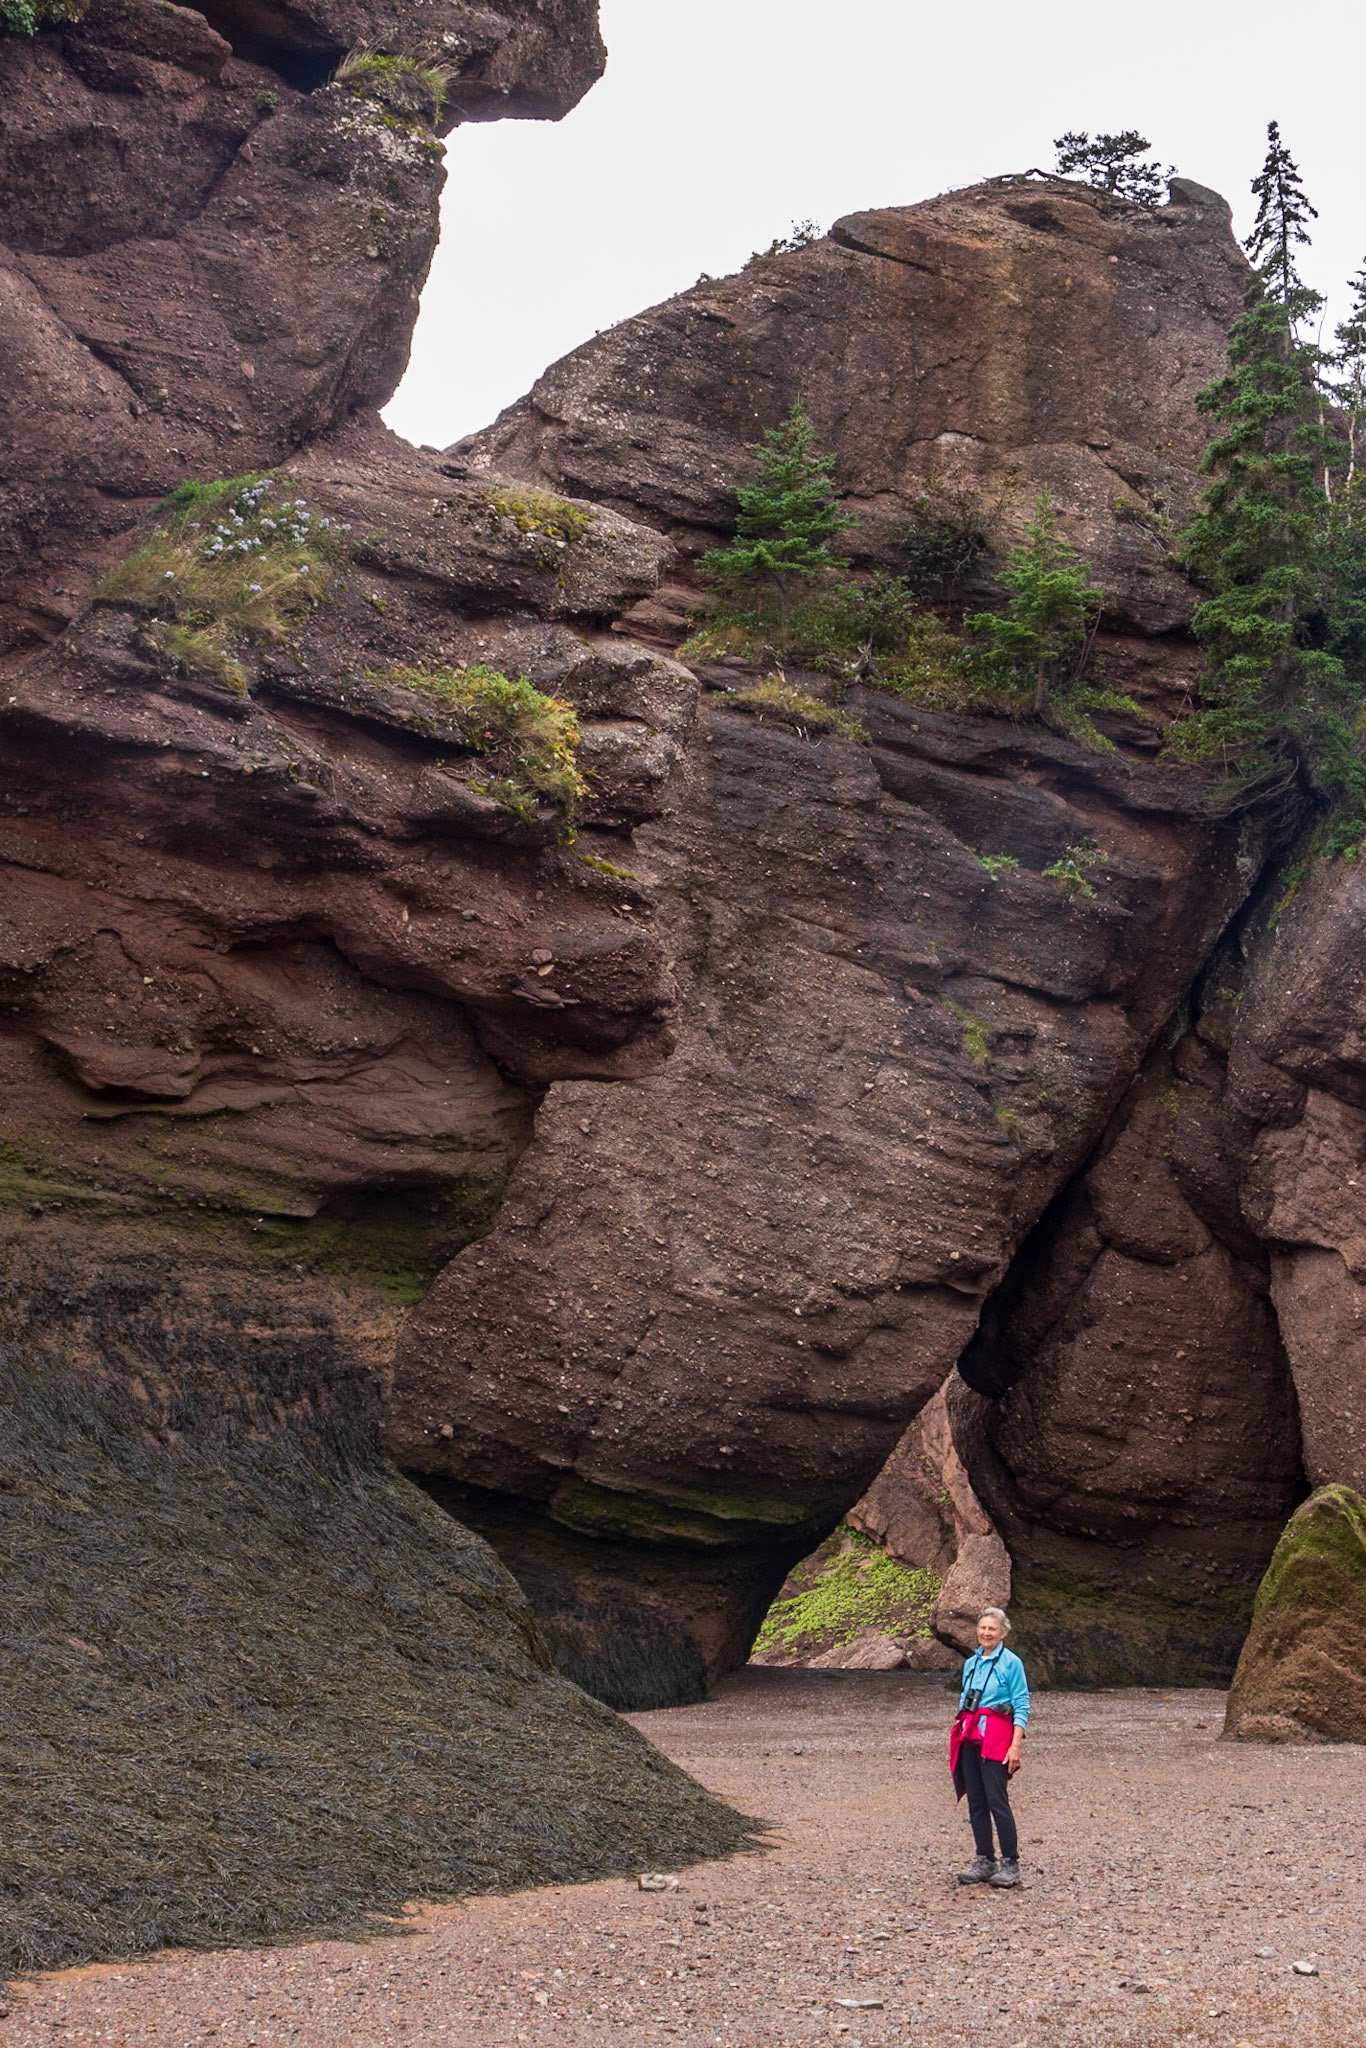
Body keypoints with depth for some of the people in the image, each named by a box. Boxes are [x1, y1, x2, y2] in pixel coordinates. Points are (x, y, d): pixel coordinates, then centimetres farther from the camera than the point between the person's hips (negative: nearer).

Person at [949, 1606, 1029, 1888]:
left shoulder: (1011, 1663, -3)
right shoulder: (971, 1663, 16)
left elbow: (1022, 1707, -6)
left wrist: (1016, 1746, -13)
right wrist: (958, 1741, 16)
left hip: (996, 1737, -6)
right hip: (970, 1736, 6)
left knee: (997, 1801, -11)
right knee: (976, 1802, 6)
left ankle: (1011, 1864, -4)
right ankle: (984, 1862, 13)